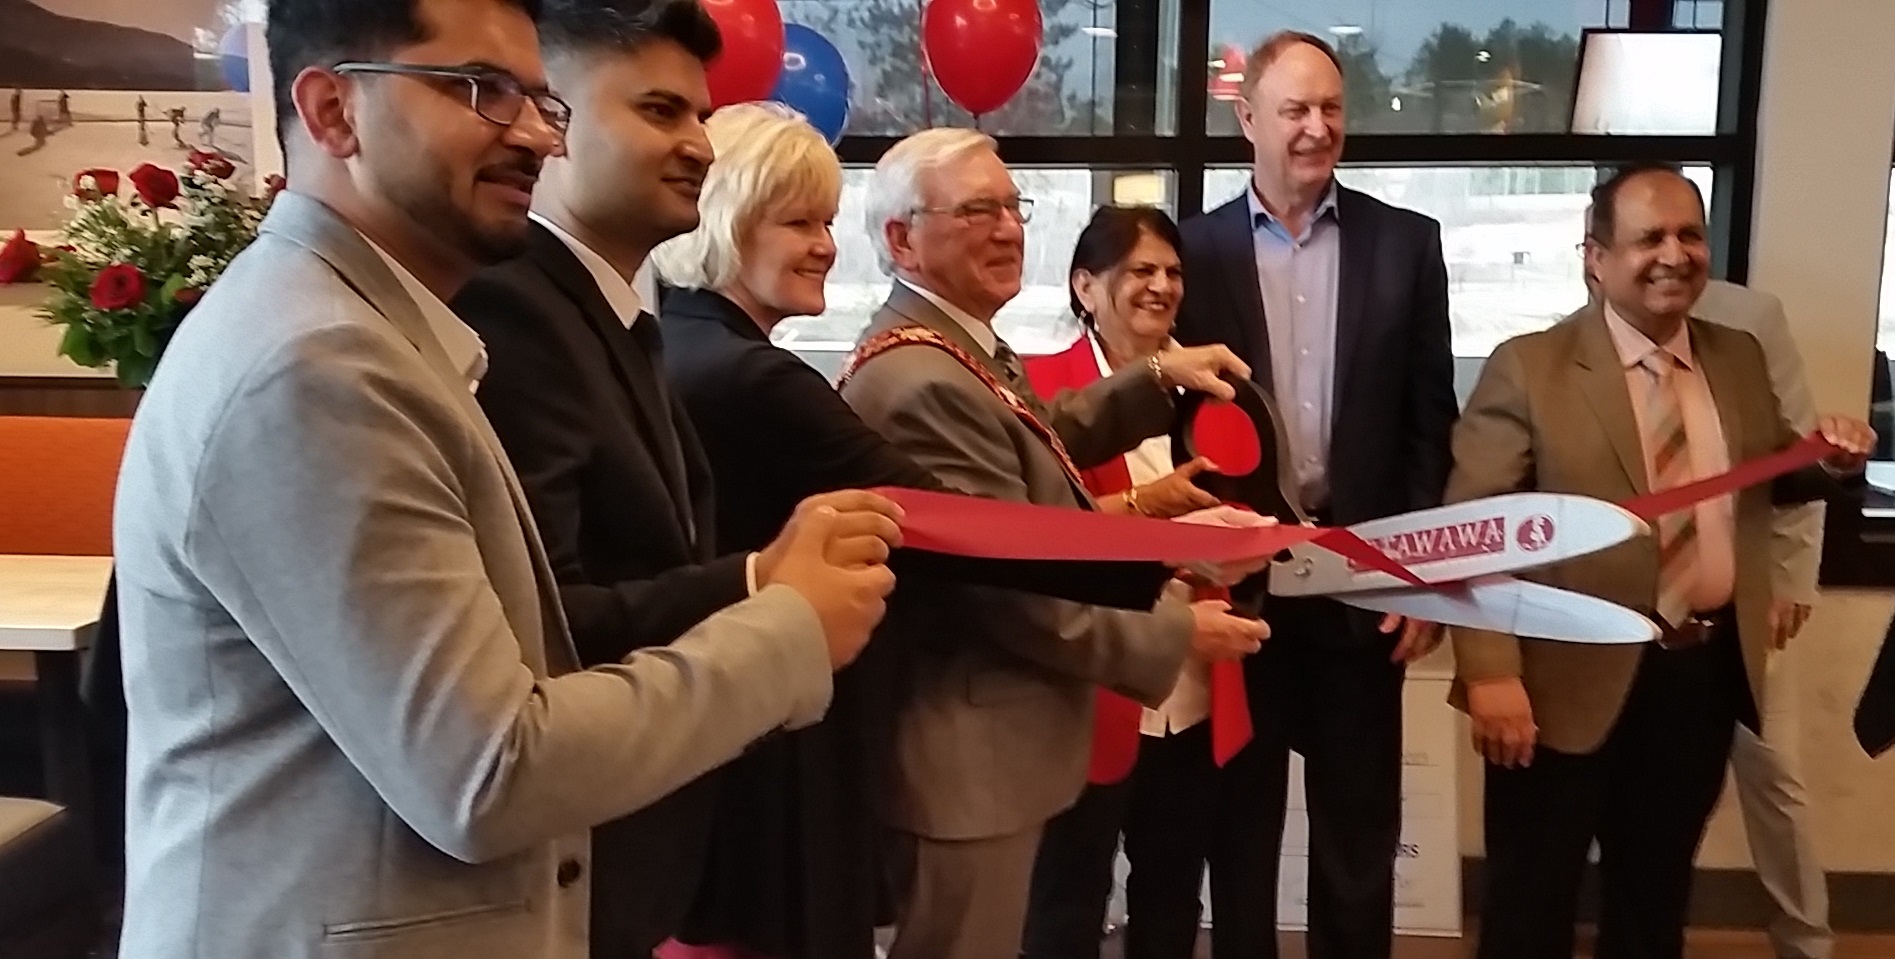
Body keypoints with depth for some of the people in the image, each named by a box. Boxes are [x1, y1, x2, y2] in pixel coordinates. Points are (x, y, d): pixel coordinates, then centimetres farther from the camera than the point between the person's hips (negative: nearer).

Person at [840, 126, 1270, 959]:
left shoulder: (957, 347, 8)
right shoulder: (925, 383, -26)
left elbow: (1038, 440, 25)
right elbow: (1016, 593, -26)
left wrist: (1158, 379, 11)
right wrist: (1178, 632, -13)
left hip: (986, 744, 11)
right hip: (967, 756, -11)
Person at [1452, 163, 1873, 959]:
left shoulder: (1740, 359, 7)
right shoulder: (1527, 368, -11)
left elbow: (1770, 481, 19)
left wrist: (1831, 462, -4)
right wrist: (1490, 672, -25)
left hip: (1708, 674, 5)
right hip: (1571, 681, -5)